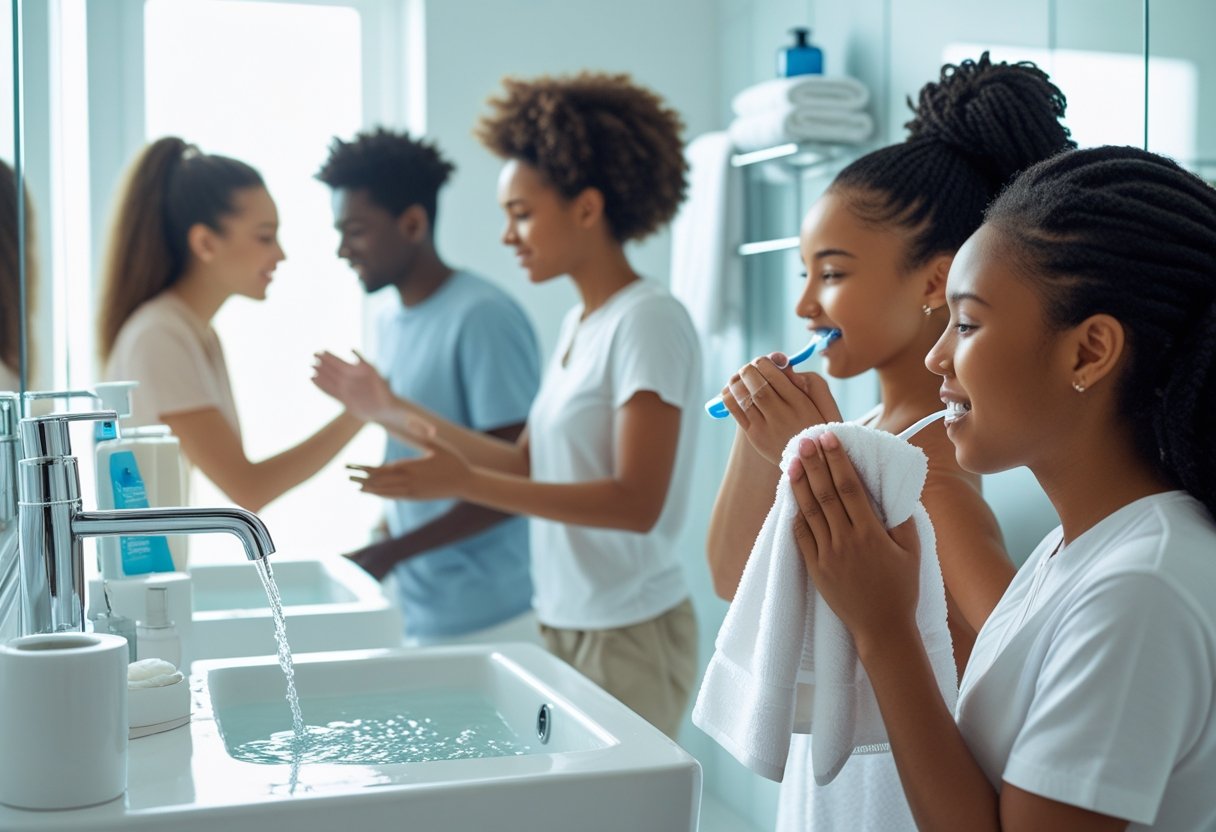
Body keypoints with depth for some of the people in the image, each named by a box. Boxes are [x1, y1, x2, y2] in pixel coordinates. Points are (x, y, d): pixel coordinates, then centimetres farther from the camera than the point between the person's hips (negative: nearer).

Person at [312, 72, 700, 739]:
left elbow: (636, 503, -21)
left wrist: (466, 483, -27)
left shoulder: (648, 322, -15)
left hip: (629, 634, -7)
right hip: (566, 624, 8)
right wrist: (393, 411, 10)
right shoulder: (579, 324, 10)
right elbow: (527, 465, 11)